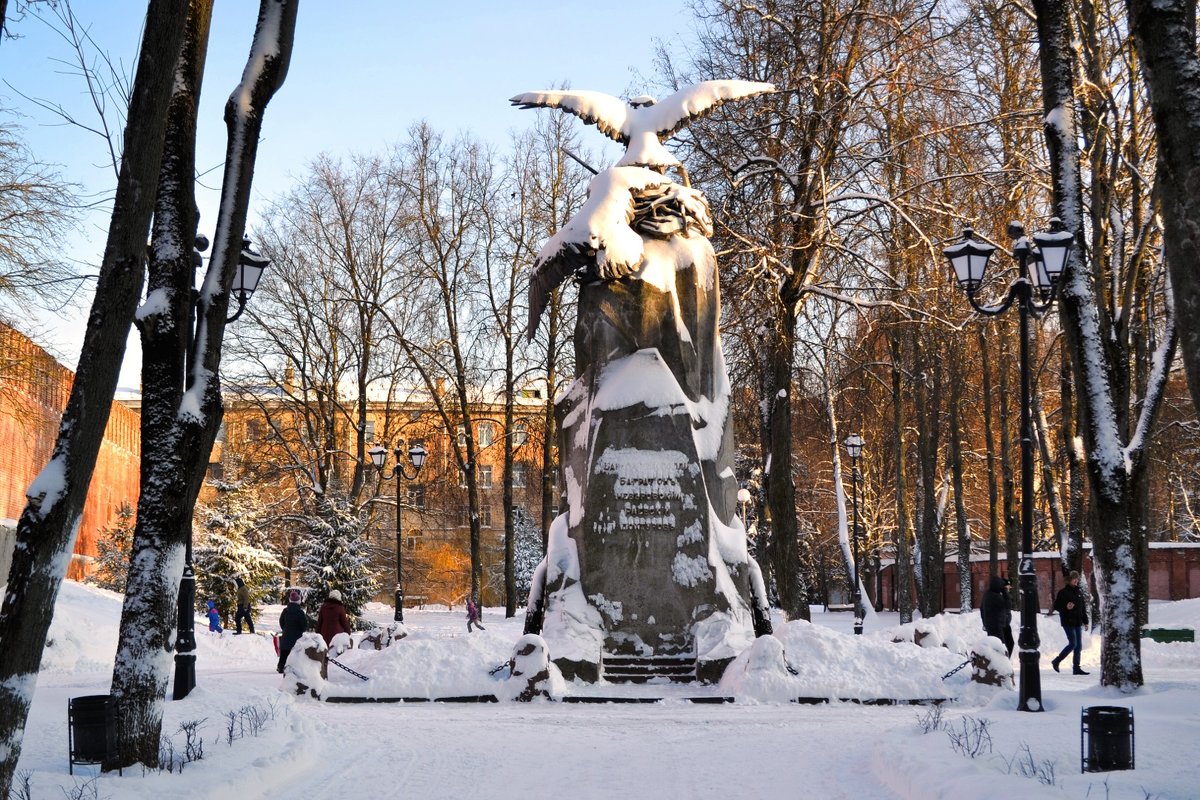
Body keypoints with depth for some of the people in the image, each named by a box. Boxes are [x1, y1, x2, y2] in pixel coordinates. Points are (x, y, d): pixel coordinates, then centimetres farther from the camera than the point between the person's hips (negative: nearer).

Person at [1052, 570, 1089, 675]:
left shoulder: (1079, 592, 13)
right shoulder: (1063, 592, -5)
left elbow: (1083, 607, 18)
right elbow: (1056, 606, -6)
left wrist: (1085, 621, 14)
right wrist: (1066, 607, -24)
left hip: (1078, 622, 7)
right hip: (1068, 622, -7)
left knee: (1079, 645, 5)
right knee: (1073, 644, -13)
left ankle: (1076, 668, 10)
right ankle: (1056, 661, 2)